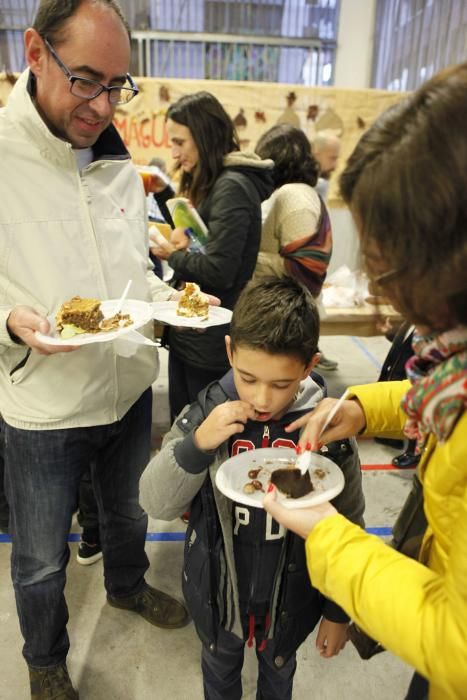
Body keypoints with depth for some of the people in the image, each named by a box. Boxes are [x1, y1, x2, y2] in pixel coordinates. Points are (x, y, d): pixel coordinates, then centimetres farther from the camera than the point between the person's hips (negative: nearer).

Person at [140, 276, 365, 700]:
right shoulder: (207, 412, -22)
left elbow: (347, 526, -10)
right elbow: (156, 504, -16)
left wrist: (339, 611, 0)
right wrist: (197, 444, -33)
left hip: (290, 595, 0)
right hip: (217, 589, 1)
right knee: (221, 665, 31)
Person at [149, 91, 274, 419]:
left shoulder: (232, 188, -17)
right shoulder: (209, 185, 13)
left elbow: (218, 271, -23)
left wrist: (173, 256, -8)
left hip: (210, 342, -9)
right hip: (189, 333, 9)